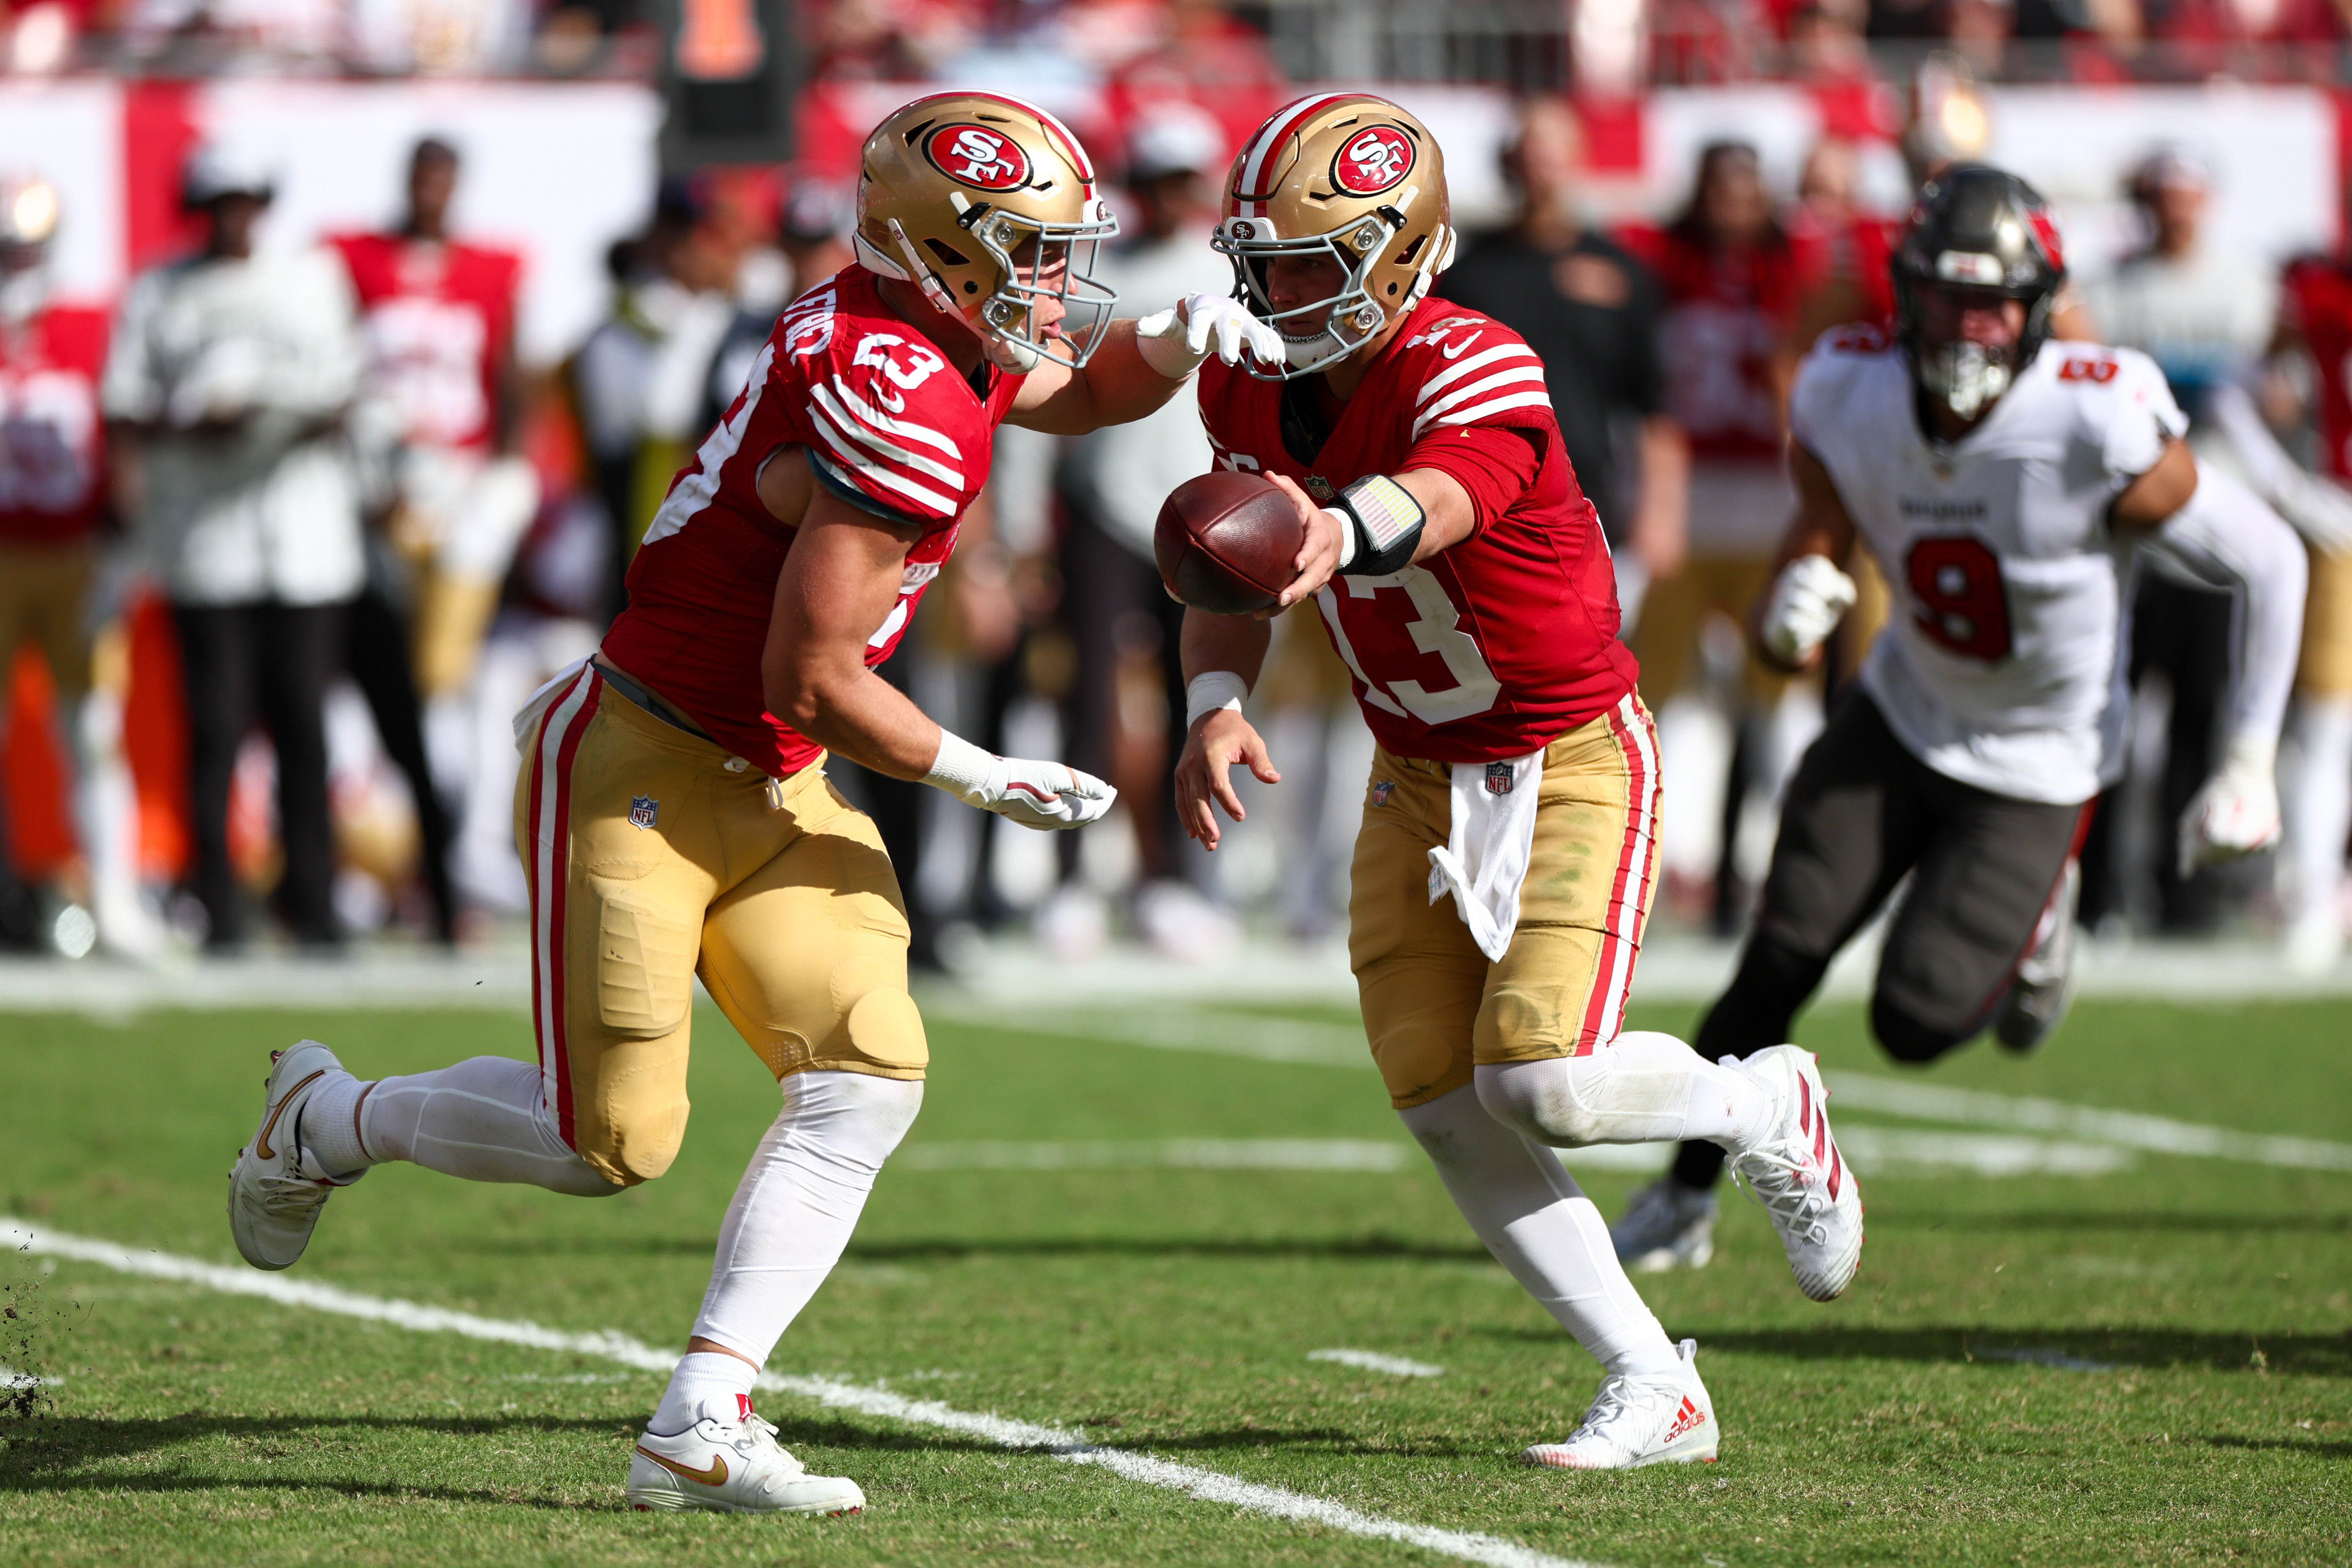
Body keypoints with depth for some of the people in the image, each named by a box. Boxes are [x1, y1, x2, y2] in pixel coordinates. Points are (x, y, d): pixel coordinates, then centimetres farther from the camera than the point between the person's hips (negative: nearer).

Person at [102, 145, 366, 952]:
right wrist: (192, 424, -13)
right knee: (215, 723, -7)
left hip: (306, 534, 2)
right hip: (204, 543, -2)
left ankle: (312, 906, 3)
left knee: (304, 720, -2)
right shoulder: (157, 296, 8)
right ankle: (219, 909, -3)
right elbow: (123, 418, 5)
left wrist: (319, 420, -5)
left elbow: (349, 387, 16)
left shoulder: (314, 280, 16)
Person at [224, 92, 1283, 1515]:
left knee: (869, 1076, -4)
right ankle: (330, 1121, 22)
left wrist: (1179, 341, 3)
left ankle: (699, 1431, -5)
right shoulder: (906, 418, -25)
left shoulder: (925, 333, 3)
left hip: (767, 792, 10)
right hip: (637, 768, -10)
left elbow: (1075, 392, 25)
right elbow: (813, 680, -23)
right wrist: (988, 781, -9)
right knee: (614, 1141, -5)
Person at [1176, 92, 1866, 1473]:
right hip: (1420, 778, 7)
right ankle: (1655, 1393, 9)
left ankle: (1769, 1110, 14)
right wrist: (1216, 705, -14)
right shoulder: (1252, 389, -4)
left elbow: (1429, 504, -50)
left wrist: (1333, 536, -74)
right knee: (1446, 1110, -2)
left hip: (1570, 764, -7)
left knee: (1544, 1085, -20)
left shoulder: (1475, 376, -28)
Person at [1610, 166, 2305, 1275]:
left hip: (2037, 762, -3)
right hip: (1903, 716, 3)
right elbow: (1823, 523, 2)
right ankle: (1685, 1200, 10)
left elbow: (2269, 562, -18)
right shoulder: (1848, 401, -16)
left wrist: (2248, 765, -15)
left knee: (1918, 1018, -11)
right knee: (1785, 950, -10)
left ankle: (2032, 921, 24)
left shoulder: (2098, 432, -30)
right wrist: (1797, 601, -25)